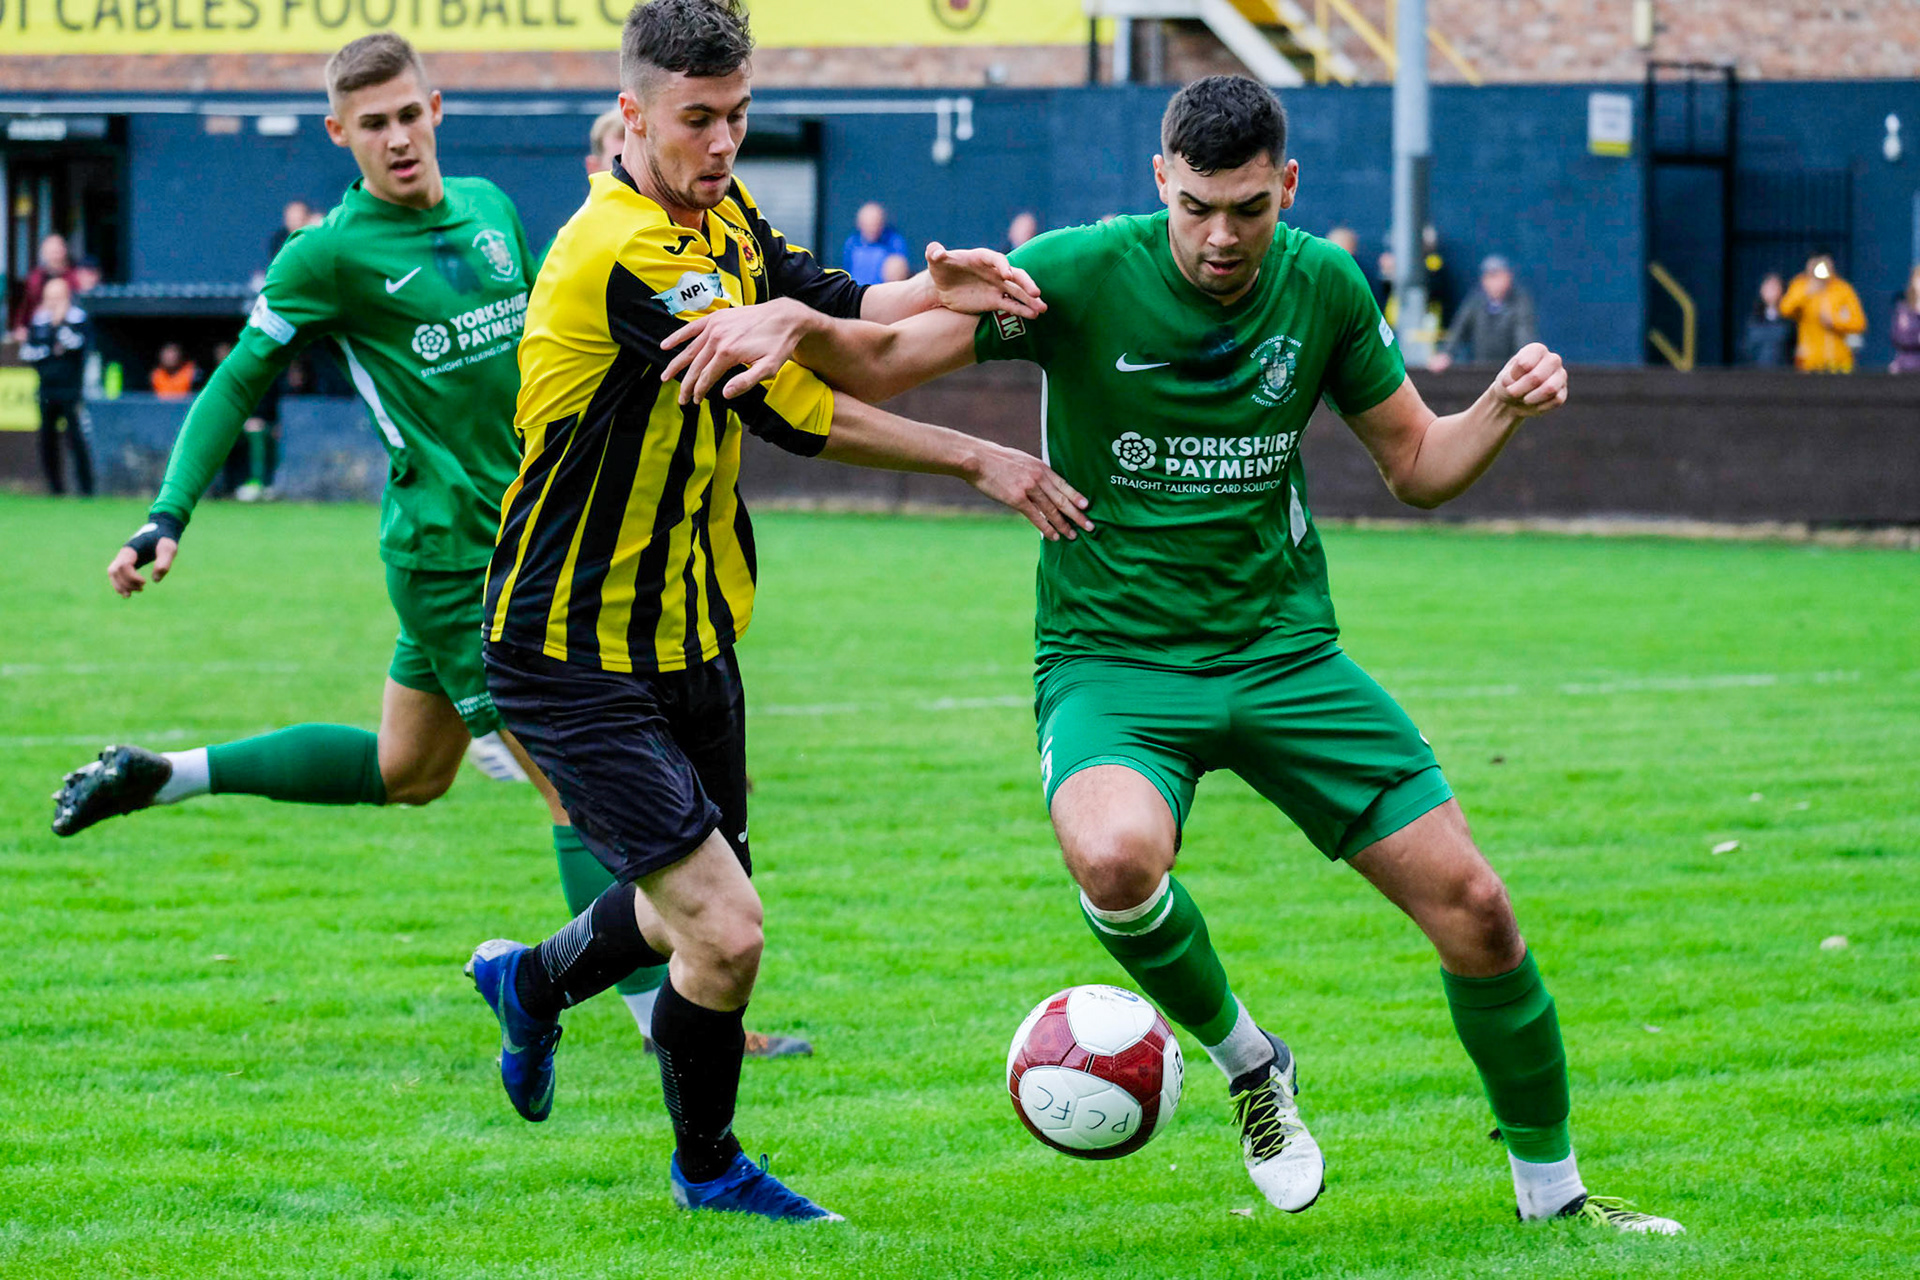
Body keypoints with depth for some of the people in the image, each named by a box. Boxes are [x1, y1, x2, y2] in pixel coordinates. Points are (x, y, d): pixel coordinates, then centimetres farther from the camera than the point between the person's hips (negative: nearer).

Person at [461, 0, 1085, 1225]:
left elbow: (826, 308, -1)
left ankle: (534, 981, 53)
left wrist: (930, 289, -24)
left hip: (693, 636, 9)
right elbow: (792, 410, -24)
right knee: (727, 934, -13)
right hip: (578, 662, -9)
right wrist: (976, 460, -17)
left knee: (700, 907, 23)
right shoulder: (624, 256, -25)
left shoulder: (725, 212, 5)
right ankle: (708, 1166, 13)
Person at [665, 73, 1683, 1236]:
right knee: (1115, 857, -36)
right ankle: (1244, 1062, -3)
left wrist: (1504, 410, -9)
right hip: (1112, 658, -3)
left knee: (1471, 903, -4)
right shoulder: (1082, 276, -13)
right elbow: (883, 361, -13)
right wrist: (802, 326, -35)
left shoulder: (1323, 287, -1)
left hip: (1285, 651, 3)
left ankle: (1551, 1187, 20)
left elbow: (1418, 464, 11)